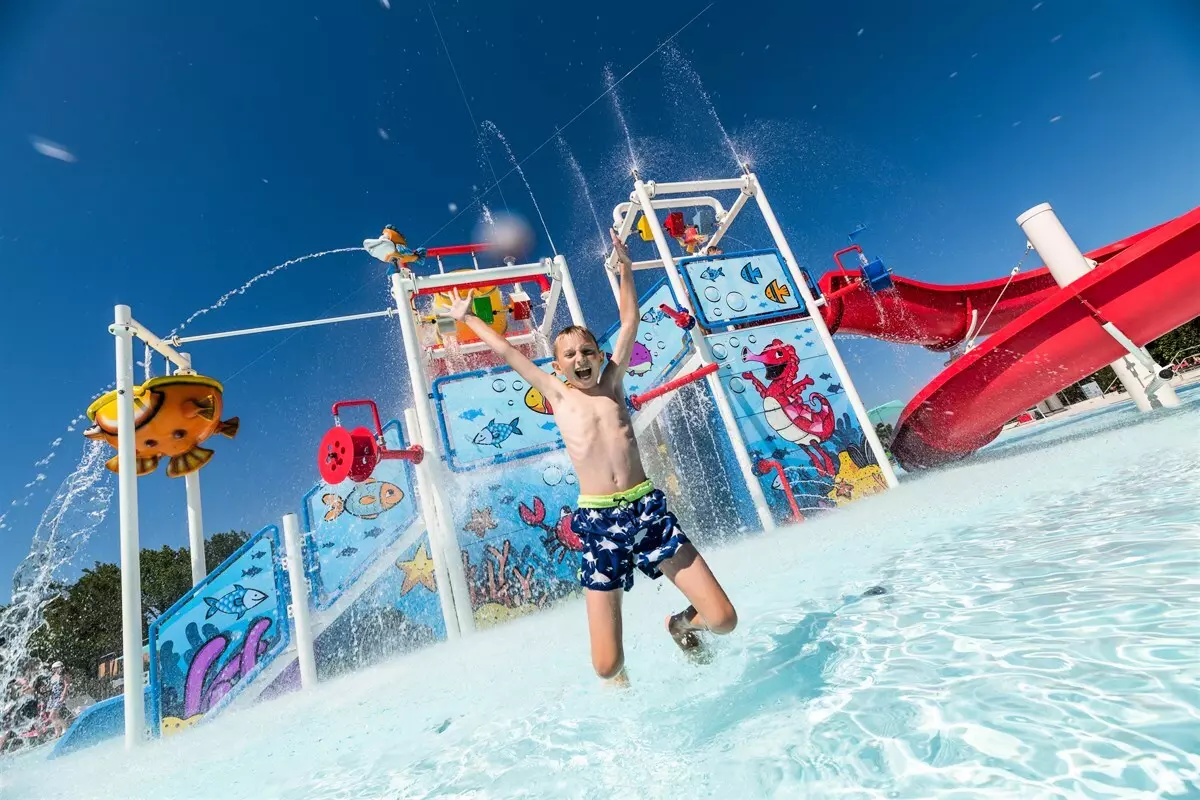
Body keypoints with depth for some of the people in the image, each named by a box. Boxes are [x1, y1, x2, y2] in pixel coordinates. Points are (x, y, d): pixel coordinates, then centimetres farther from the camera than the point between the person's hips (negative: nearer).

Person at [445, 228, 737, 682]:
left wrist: (624, 269, 12)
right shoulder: (556, 394, 6)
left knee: (723, 619, -3)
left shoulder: (611, 384, 9)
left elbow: (630, 323, 12)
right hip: (598, 521, -1)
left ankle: (683, 624, 33)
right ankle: (620, 672, 39)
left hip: (648, 509, 2)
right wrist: (466, 317, 24)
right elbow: (506, 350, 13)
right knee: (607, 667, 0)